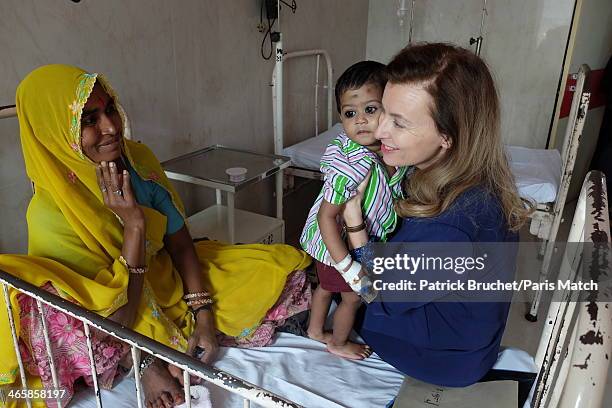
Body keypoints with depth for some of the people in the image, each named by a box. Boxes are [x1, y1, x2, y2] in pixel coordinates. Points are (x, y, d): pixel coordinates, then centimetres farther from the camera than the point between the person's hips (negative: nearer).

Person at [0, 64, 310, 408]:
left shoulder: (139, 158, -13)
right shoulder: (51, 214, -28)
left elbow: (179, 240, -5)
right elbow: (115, 319, -26)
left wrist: (204, 317, -11)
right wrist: (134, 224, -33)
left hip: (172, 282, 4)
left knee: (285, 262, -1)